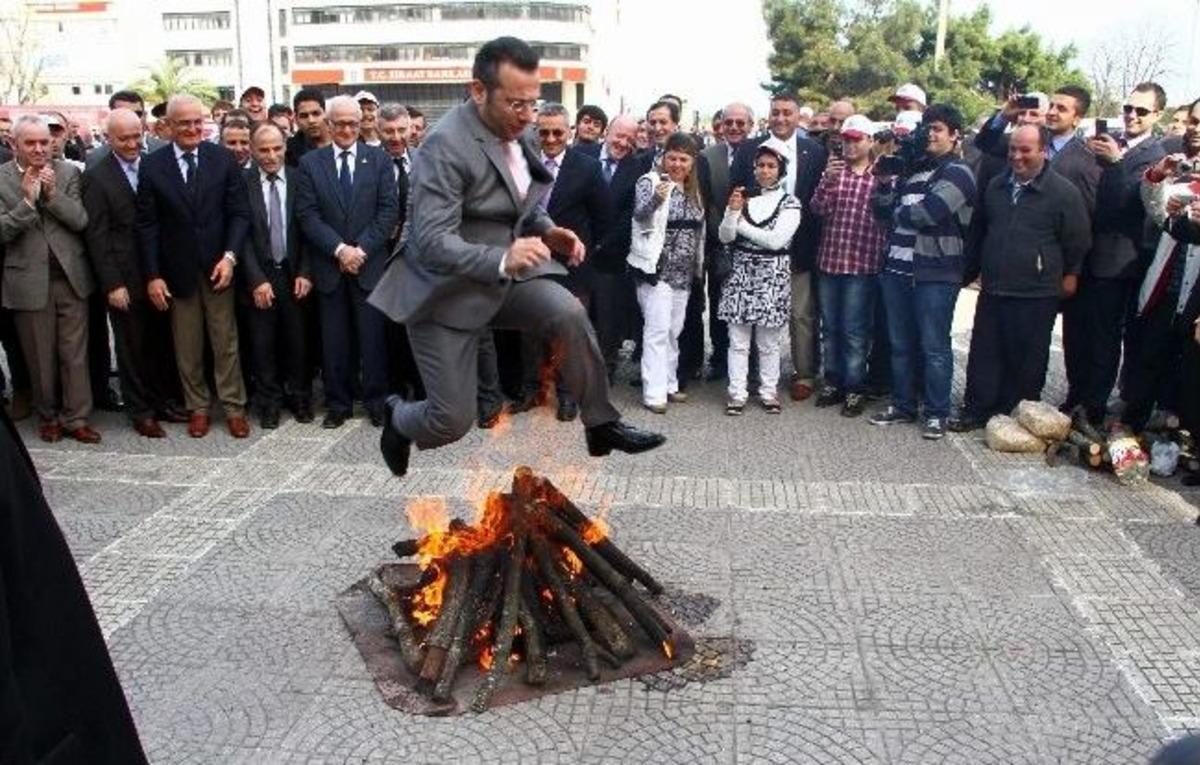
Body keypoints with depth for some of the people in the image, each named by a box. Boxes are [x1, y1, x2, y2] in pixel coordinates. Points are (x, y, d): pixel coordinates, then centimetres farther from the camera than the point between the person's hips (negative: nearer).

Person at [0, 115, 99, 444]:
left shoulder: (68, 173, 2)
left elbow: (81, 221, -4)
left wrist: (53, 193, -16)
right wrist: (28, 200, -18)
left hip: (71, 277, 1)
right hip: (29, 281, -1)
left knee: (75, 354, 5)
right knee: (40, 357, 10)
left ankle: (76, 418, 15)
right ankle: (47, 416, 26)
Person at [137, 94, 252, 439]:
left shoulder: (223, 159, -1)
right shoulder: (152, 165, -1)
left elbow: (240, 213, -1)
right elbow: (147, 225, 0)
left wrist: (230, 256, -13)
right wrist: (152, 276, -5)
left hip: (217, 266, 0)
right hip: (177, 269, 1)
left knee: (226, 342, 6)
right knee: (187, 346, 9)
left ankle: (234, 407, 17)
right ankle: (197, 407, 23)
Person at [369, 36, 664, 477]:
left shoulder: (513, 132, 0)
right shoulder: (445, 146, -25)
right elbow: (432, 243, -31)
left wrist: (549, 231, -6)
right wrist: (502, 260, -47)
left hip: (504, 275, 6)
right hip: (447, 290, -6)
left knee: (569, 313, -23)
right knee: (453, 421, -1)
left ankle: (602, 425, -8)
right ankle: (398, 418, 34)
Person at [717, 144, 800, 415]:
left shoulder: (789, 203, 1)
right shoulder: (743, 197, 9)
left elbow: (776, 240, -14)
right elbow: (725, 237, 0)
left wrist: (742, 224, -7)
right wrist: (732, 212, -16)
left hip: (772, 276, -2)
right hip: (741, 274, 2)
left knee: (769, 341, 6)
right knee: (738, 339, 2)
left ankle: (768, 392, 17)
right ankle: (737, 393, 7)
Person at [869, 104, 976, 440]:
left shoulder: (957, 173, -5)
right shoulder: (911, 168, 17)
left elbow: (924, 214, -18)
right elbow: (882, 210, 11)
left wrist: (897, 213, 0)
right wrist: (885, 181, -4)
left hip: (935, 272, -7)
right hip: (897, 267, 7)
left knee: (933, 346, 0)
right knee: (900, 343, 13)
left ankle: (936, 413, 10)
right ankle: (903, 405, 25)